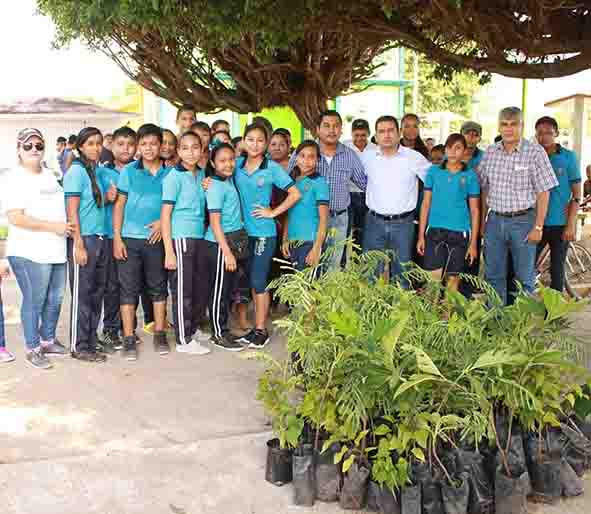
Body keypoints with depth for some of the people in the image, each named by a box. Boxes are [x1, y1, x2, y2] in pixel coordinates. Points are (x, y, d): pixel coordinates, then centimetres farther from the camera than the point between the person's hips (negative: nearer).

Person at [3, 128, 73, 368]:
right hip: (30, 254, -7)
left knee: (55, 299, 13)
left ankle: (48, 340, 29)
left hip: (57, 251, 7)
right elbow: (15, 217, -17)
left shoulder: (50, 175, 15)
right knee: (34, 301, -1)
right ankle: (32, 349, 11)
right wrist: (53, 226, -18)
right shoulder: (15, 179, -8)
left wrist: (70, 226, 12)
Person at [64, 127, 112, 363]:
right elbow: (72, 210, -13)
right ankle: (79, 346, 7)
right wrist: (79, 244, -18)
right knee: (82, 293, -1)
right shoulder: (76, 171, -9)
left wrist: (107, 198, 1)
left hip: (100, 238, 7)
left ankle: (92, 339, 22)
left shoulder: (98, 171, 12)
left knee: (97, 291, 12)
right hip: (83, 238, -7)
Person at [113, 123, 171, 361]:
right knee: (129, 288, 2)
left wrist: (164, 221, -10)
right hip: (130, 238, -1)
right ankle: (129, 339, 8)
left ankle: (160, 335, 21)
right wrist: (117, 238, -6)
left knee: (158, 287, 9)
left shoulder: (169, 173, 3)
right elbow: (119, 205, 1)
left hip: (157, 238, 1)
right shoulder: (129, 171, 1)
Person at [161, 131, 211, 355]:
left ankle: (194, 329, 32)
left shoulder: (202, 174, 10)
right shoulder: (174, 176, -9)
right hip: (180, 238, -7)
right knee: (182, 290, 1)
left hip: (199, 237, 7)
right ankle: (184, 340, 10)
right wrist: (169, 251, -15)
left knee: (201, 286, 14)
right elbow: (165, 215, -11)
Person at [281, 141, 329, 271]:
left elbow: (323, 218, -11)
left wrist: (317, 248, -16)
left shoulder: (319, 182, -7)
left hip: (310, 242, -5)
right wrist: (285, 240, 7)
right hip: (292, 243, 5)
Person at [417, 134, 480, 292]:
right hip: (435, 231, 0)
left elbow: (474, 210, 4)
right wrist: (421, 235, 3)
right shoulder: (434, 171, 5)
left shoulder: (470, 175, 3)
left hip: (459, 233, 0)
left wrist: (473, 242, 0)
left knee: (453, 278, 8)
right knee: (434, 279, -6)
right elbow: (426, 204, 7)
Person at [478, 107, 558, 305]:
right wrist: (482, 221, 10)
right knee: (493, 275, 11)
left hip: (523, 221, -4)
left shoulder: (535, 152, -7)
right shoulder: (490, 152, 6)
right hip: (495, 220, 4)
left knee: (524, 278, 5)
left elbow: (543, 192, -8)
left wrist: (538, 227, -11)